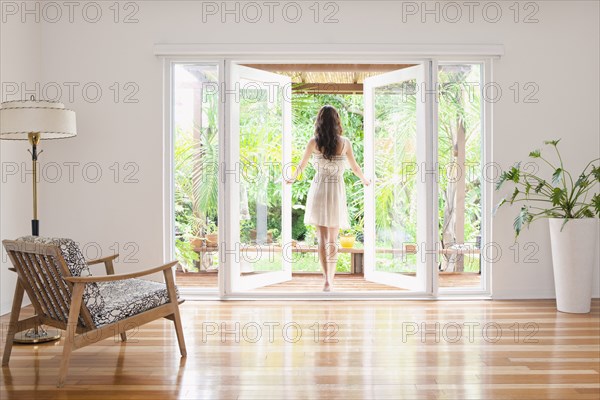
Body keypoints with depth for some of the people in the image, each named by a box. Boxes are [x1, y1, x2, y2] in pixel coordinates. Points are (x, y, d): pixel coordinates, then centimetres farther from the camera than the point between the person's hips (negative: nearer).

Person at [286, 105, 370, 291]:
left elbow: (301, 165, 7)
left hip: (318, 190, 0)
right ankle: (331, 279, 16)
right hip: (337, 192, 1)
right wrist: (365, 180, 28)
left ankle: (327, 280, -11)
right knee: (332, 240, 12)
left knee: (322, 238, 1)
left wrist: (292, 178, 27)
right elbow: (355, 168, 8)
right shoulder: (345, 143, -3)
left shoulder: (313, 142, -4)